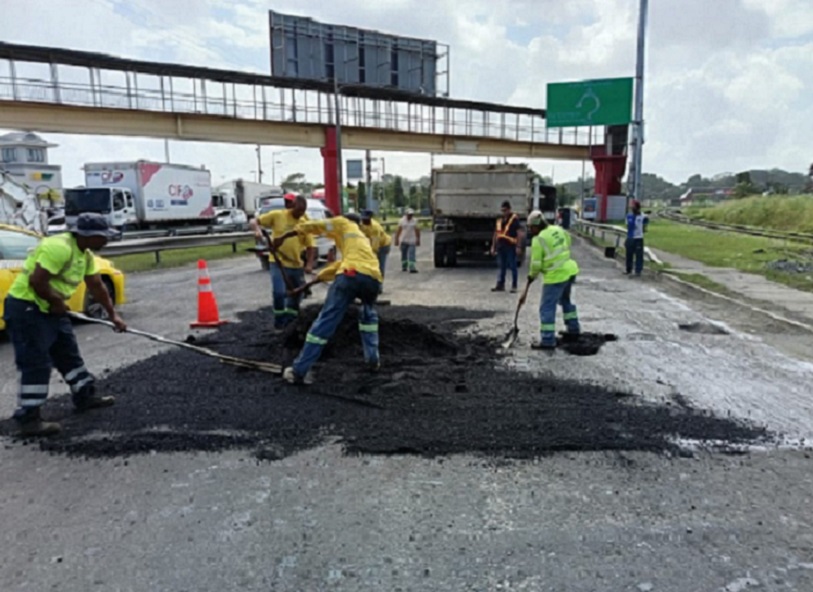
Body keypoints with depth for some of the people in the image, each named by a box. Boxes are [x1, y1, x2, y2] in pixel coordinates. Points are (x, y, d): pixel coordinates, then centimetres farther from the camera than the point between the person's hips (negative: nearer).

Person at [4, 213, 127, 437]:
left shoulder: (86, 255, 8)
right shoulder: (59, 247, -24)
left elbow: (96, 286, 14)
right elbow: (36, 281, -29)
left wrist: (113, 314, 14)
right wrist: (57, 301, -14)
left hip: (50, 308, 10)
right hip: (26, 307, -10)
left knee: (69, 354, 16)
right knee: (36, 364, -8)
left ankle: (85, 396, 30)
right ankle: (29, 419, 0)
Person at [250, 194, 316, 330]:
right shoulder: (277, 215, -3)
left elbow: (311, 246, 3)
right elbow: (255, 221, 0)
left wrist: (309, 264, -10)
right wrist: (257, 230, -22)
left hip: (297, 265, 4)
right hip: (278, 262, -4)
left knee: (296, 295, 13)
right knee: (279, 293, -18)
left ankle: (289, 325, 32)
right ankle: (279, 323, 4)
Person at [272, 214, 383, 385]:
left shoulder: (343, 223, 27)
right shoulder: (363, 237, 42)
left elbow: (313, 226, 21)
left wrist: (284, 237, 30)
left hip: (353, 274, -5)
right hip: (374, 278, 5)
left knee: (326, 321, -3)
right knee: (369, 315, 33)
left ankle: (299, 371, -2)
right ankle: (373, 359, 23)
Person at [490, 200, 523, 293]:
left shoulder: (514, 219, -5)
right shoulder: (499, 220, 13)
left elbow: (519, 233, -9)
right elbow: (496, 234, 17)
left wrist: (518, 247, -15)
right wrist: (493, 247, 14)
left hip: (511, 247, -6)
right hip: (501, 247, 6)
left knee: (513, 267, 1)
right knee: (502, 267, 11)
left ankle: (514, 286, 8)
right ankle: (500, 285, 18)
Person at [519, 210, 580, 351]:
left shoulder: (538, 240, -15)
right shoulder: (559, 230, 5)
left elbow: (536, 264, -12)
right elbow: (568, 243, 20)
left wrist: (532, 276, 6)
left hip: (556, 276, -8)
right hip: (570, 270, 9)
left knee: (547, 308, -2)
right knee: (565, 300, 29)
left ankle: (548, 341, -3)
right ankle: (573, 328, 41)